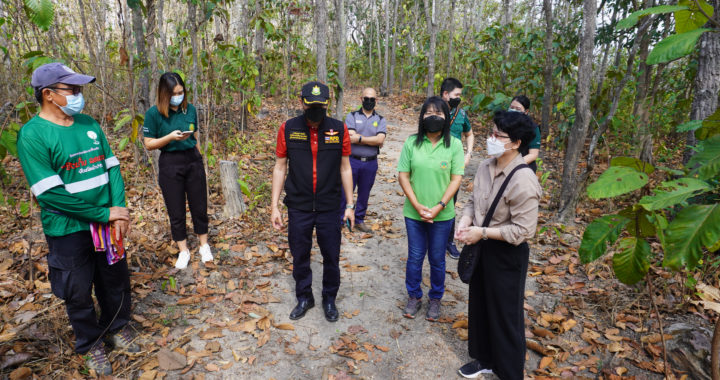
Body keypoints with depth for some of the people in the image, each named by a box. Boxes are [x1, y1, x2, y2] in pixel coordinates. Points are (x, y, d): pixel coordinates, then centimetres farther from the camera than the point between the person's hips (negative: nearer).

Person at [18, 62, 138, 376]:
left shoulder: (89, 124, 3)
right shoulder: (32, 134, -14)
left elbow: (112, 167, 3)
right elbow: (50, 193, -19)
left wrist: (119, 209, -10)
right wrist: (103, 214, -18)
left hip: (108, 223, 5)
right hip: (68, 230, -5)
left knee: (117, 280, 18)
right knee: (79, 293, 13)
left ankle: (117, 327, 43)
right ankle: (90, 344, 35)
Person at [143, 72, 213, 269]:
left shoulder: (190, 109, 1)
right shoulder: (154, 113, -9)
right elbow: (149, 144, -6)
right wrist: (171, 137, -22)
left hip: (193, 160, 3)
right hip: (170, 164, -2)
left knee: (199, 206, 10)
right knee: (176, 211, 8)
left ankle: (204, 246, 27)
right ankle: (183, 251, 24)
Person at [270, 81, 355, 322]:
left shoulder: (339, 129, -4)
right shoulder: (288, 129, -4)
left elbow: (345, 168, 2)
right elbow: (280, 168, 1)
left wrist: (350, 205, 2)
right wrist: (274, 206, -1)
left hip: (329, 207, 0)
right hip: (298, 207, 0)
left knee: (331, 257, 11)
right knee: (300, 256, 14)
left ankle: (329, 299, 34)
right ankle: (304, 298, 37)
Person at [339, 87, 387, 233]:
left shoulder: (381, 120, 6)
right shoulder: (352, 116, 1)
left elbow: (380, 140, -12)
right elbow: (351, 137, -14)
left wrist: (359, 138, -15)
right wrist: (373, 141, -13)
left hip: (370, 163, 2)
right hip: (352, 160, -2)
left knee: (364, 194, 13)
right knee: (345, 192, 2)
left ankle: (359, 221, 28)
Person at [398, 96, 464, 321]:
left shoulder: (454, 145, -5)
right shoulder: (412, 142, -3)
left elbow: (456, 179, -6)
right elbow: (403, 176, -3)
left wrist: (439, 207, -15)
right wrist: (417, 206, -11)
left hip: (442, 214, -1)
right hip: (414, 213, 1)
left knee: (437, 260, 13)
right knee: (415, 257, 13)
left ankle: (435, 299, 34)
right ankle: (413, 296, 33)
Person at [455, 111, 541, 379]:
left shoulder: (523, 180, -25)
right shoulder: (485, 167, -2)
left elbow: (522, 231, -24)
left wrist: (482, 232, -20)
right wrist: (465, 223, -8)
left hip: (507, 254, -8)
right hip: (482, 248, 8)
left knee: (505, 316, 11)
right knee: (479, 306, 23)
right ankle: (485, 358, 47)